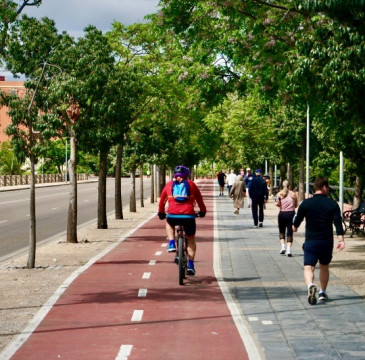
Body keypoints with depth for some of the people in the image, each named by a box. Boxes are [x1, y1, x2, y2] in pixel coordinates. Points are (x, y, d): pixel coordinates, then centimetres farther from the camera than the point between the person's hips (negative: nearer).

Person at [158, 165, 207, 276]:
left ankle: (171, 243, 16)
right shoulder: (191, 184, 14)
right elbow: (199, 199, 21)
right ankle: (190, 265, 7)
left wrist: (161, 213, 41)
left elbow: (162, 200, 25)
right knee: (191, 240, 17)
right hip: (188, 216, 0)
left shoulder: (169, 185, 16)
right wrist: (202, 211, 37)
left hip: (172, 215, 0)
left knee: (168, 222, 37)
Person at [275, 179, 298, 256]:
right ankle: (288, 249, -7)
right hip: (291, 214, 0)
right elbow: (296, 205, 6)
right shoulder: (293, 194, 2)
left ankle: (283, 246, 5)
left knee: (282, 231, 19)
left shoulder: (279, 194, -1)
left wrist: (281, 205, 8)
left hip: (282, 214, 0)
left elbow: (277, 204, -12)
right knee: (290, 232, 2)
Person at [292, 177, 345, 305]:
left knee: (308, 267, -5)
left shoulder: (305, 203, -4)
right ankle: (323, 292, 29)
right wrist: (341, 240, -10)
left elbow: (297, 219, 8)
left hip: (310, 241, -2)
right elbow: (338, 222, -9)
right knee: (324, 267, 21)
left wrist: (295, 226, 30)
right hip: (327, 241, 2)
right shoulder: (333, 204, -2)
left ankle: (310, 285, -33)